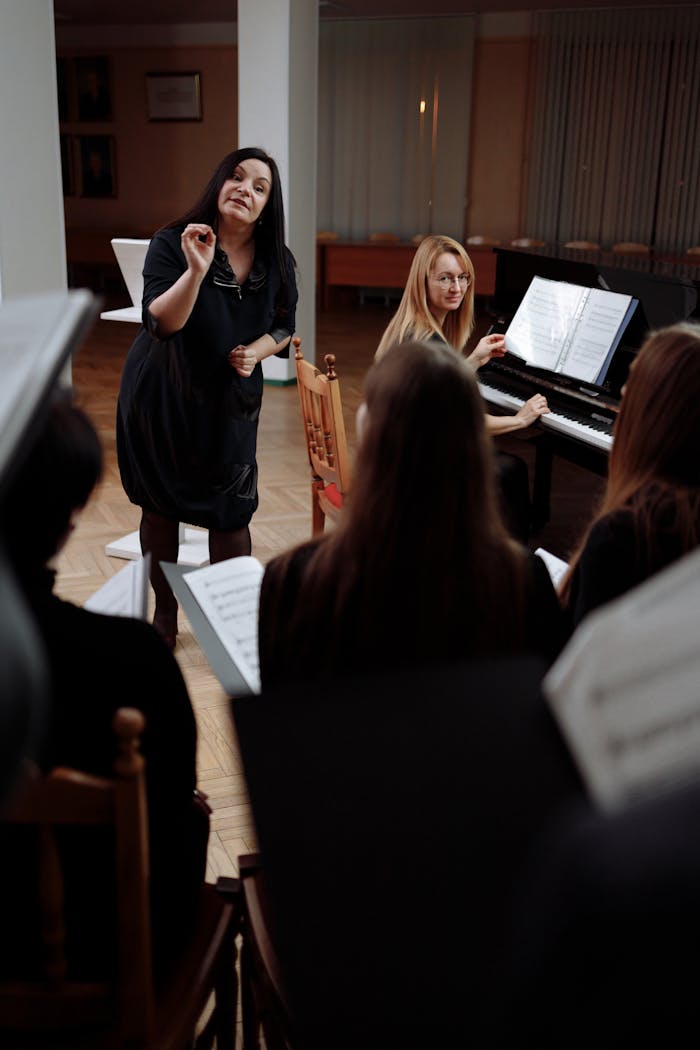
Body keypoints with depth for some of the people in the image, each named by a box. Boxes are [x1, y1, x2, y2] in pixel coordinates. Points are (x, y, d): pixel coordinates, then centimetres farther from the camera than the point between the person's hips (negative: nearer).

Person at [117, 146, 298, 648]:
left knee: (231, 513, 2)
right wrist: (196, 271, -42)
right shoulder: (172, 243, -17)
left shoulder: (278, 261, -5)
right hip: (161, 398, -1)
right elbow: (160, 323, -28)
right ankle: (165, 617, 29)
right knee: (159, 508, 11)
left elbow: (284, 327, 7)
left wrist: (258, 349, -13)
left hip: (229, 400, 2)